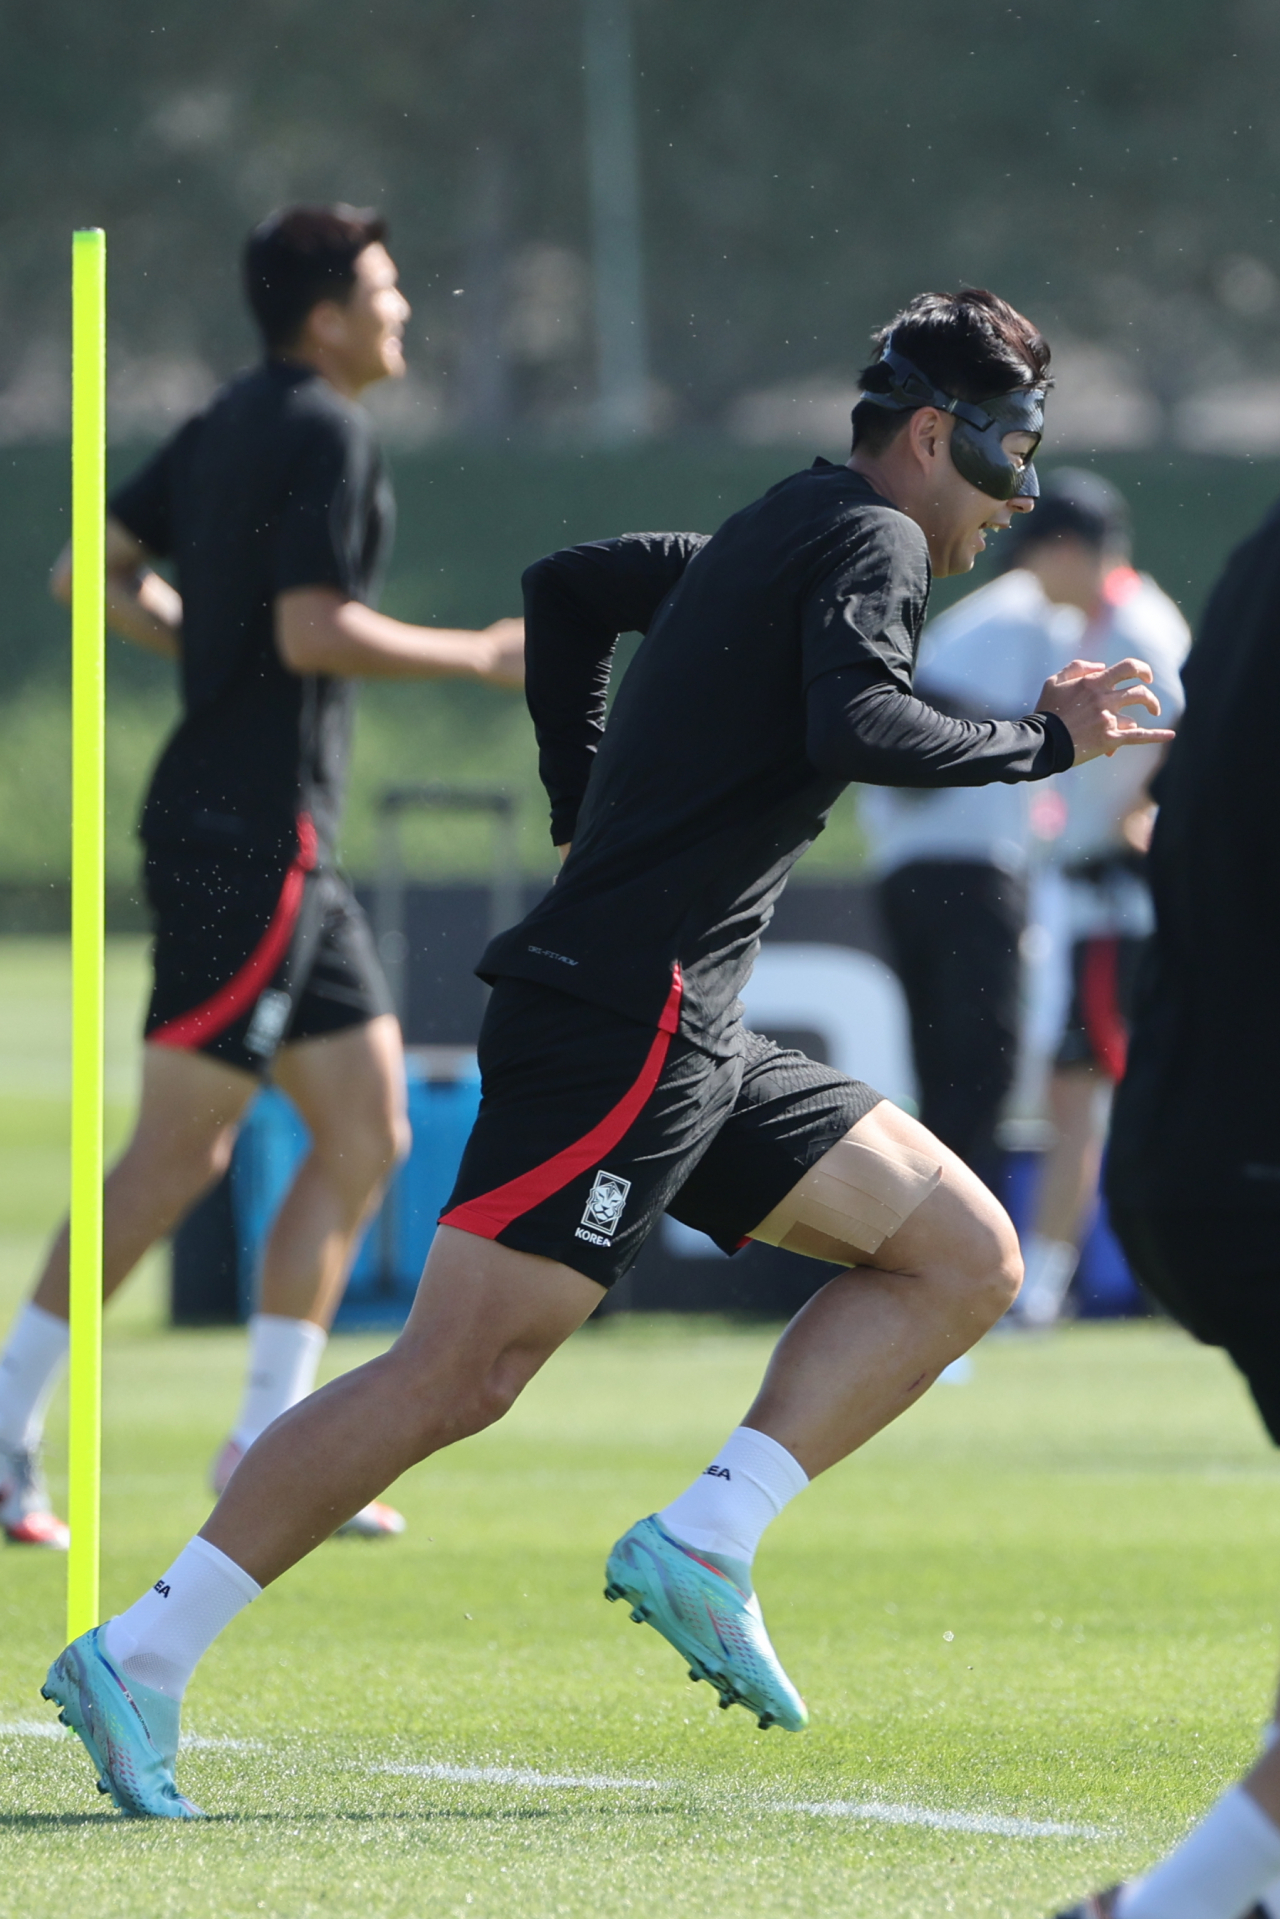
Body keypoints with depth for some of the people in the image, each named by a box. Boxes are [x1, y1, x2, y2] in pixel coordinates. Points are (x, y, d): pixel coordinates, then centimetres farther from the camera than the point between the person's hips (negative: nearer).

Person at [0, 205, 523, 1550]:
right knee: (177, 1149, -8)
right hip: (250, 829, -10)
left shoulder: (233, 421, 15)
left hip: (277, 840, 10)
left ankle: (268, 1448, 10)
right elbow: (312, 632, -21)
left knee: (366, 1134, 10)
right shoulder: (322, 435, -12)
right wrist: (474, 658, -10)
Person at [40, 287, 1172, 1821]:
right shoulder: (869, 540, -6)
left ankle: (703, 1544, -2)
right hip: (620, 1018, -10)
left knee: (966, 1257, 6)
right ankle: (138, 1661, -11)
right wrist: (1042, 742, -13)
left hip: (694, 1048, 10)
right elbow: (853, 726, -25)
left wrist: (593, 819, 34)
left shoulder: (768, 542, 21)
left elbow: (566, 586, 35)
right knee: (458, 1373, -13)